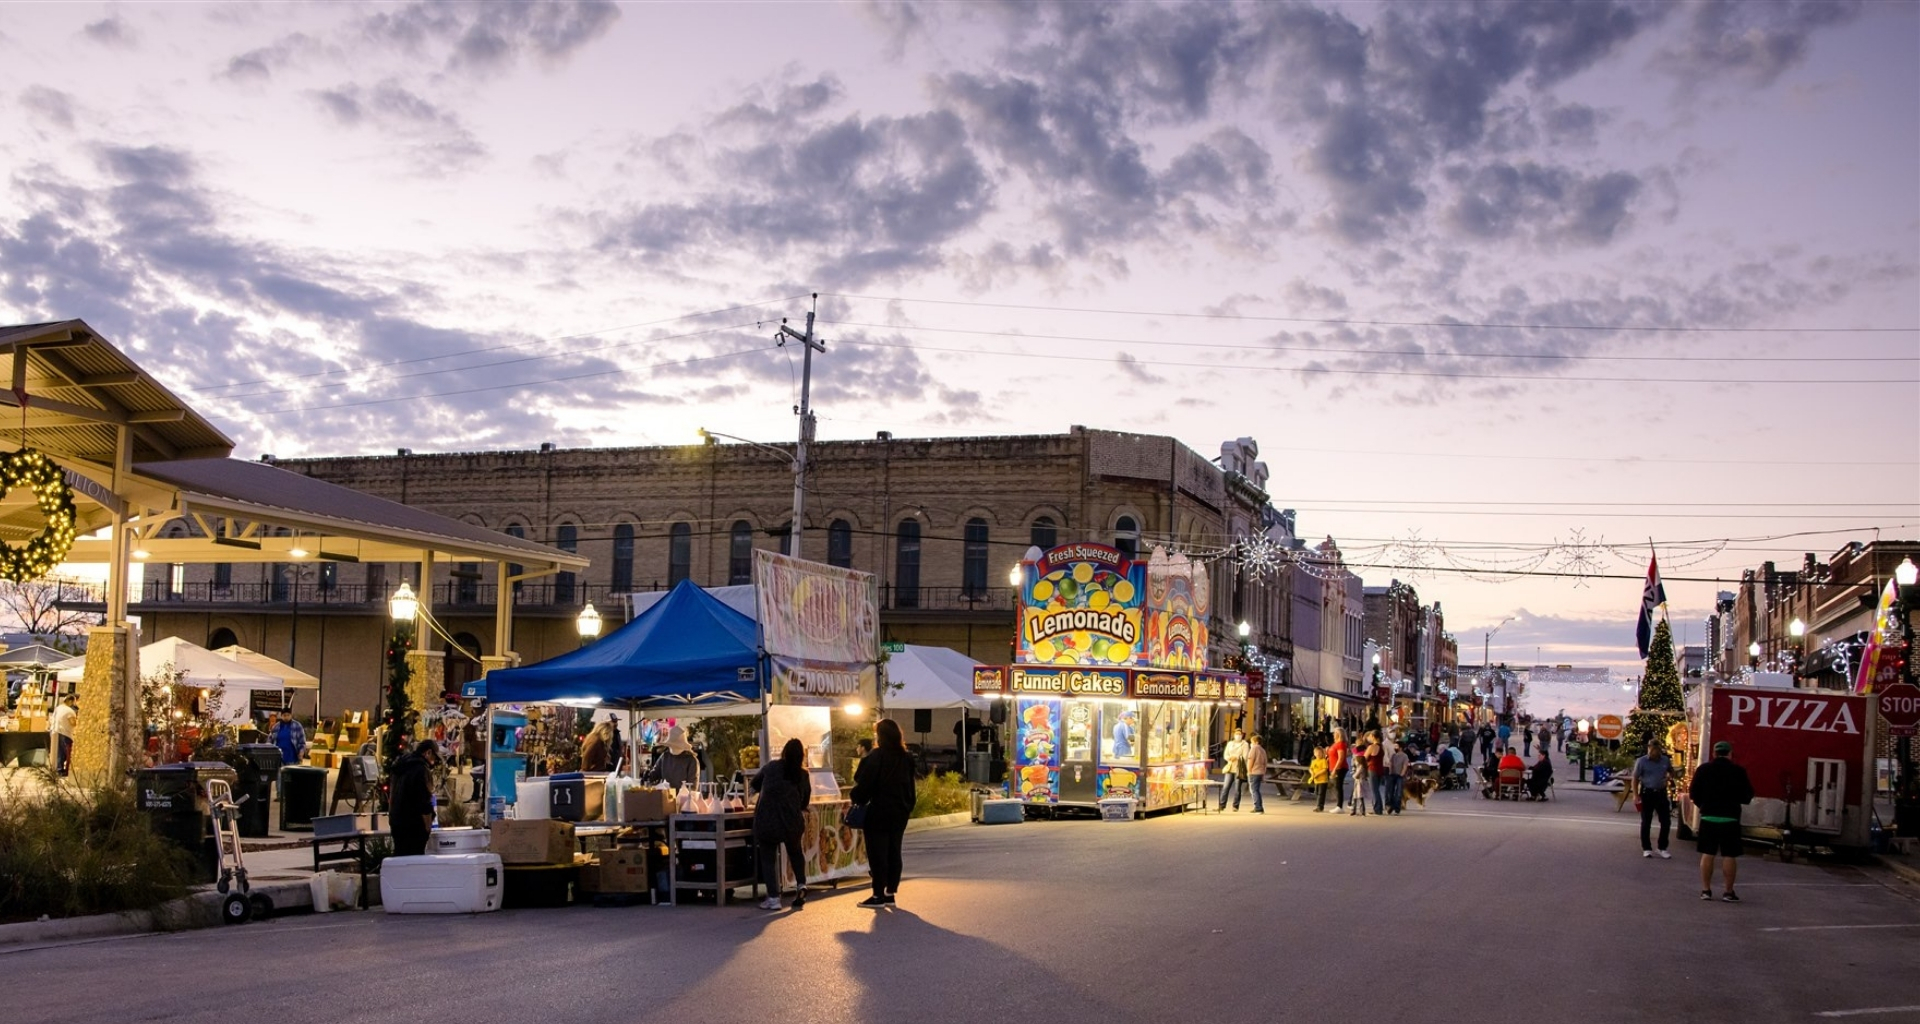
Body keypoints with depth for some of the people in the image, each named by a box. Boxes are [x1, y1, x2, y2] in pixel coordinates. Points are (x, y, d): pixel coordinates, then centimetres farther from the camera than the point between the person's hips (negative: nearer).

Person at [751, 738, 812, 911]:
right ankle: (801, 885, 13)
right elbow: (805, 801, 9)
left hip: (766, 821, -2)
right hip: (792, 821, 2)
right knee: (795, 852, 26)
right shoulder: (803, 775, 1)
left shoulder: (770, 768, -1)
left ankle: (773, 898, 4)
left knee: (768, 858, 8)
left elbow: (755, 784, 14)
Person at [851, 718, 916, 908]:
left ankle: (879, 895, 1)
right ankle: (890, 892, 14)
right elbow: (910, 786, 13)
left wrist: (857, 799, 3)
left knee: (877, 854, -1)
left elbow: (864, 784, -14)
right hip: (900, 813, 6)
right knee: (893, 853, 11)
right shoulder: (906, 758, 7)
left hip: (879, 813, -6)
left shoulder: (876, 757, -14)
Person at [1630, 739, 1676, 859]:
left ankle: (1663, 848, 16)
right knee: (1646, 822, 4)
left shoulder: (1666, 760, 2)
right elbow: (1634, 779, -5)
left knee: (1666, 822, 3)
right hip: (1647, 793, -3)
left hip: (1661, 793, 3)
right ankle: (1646, 849, 13)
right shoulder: (1641, 761, -7)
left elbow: (1671, 772, 22)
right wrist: (1635, 795, -13)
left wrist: (1669, 777, 0)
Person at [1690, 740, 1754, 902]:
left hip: (1708, 817, 2)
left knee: (1707, 854, 8)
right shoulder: (1738, 771, -5)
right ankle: (1729, 892, 4)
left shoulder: (1703, 770, -1)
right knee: (1729, 856, 2)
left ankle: (1706, 890, 9)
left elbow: (1693, 794, 2)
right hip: (1730, 818, -2)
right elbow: (1747, 796, -1)